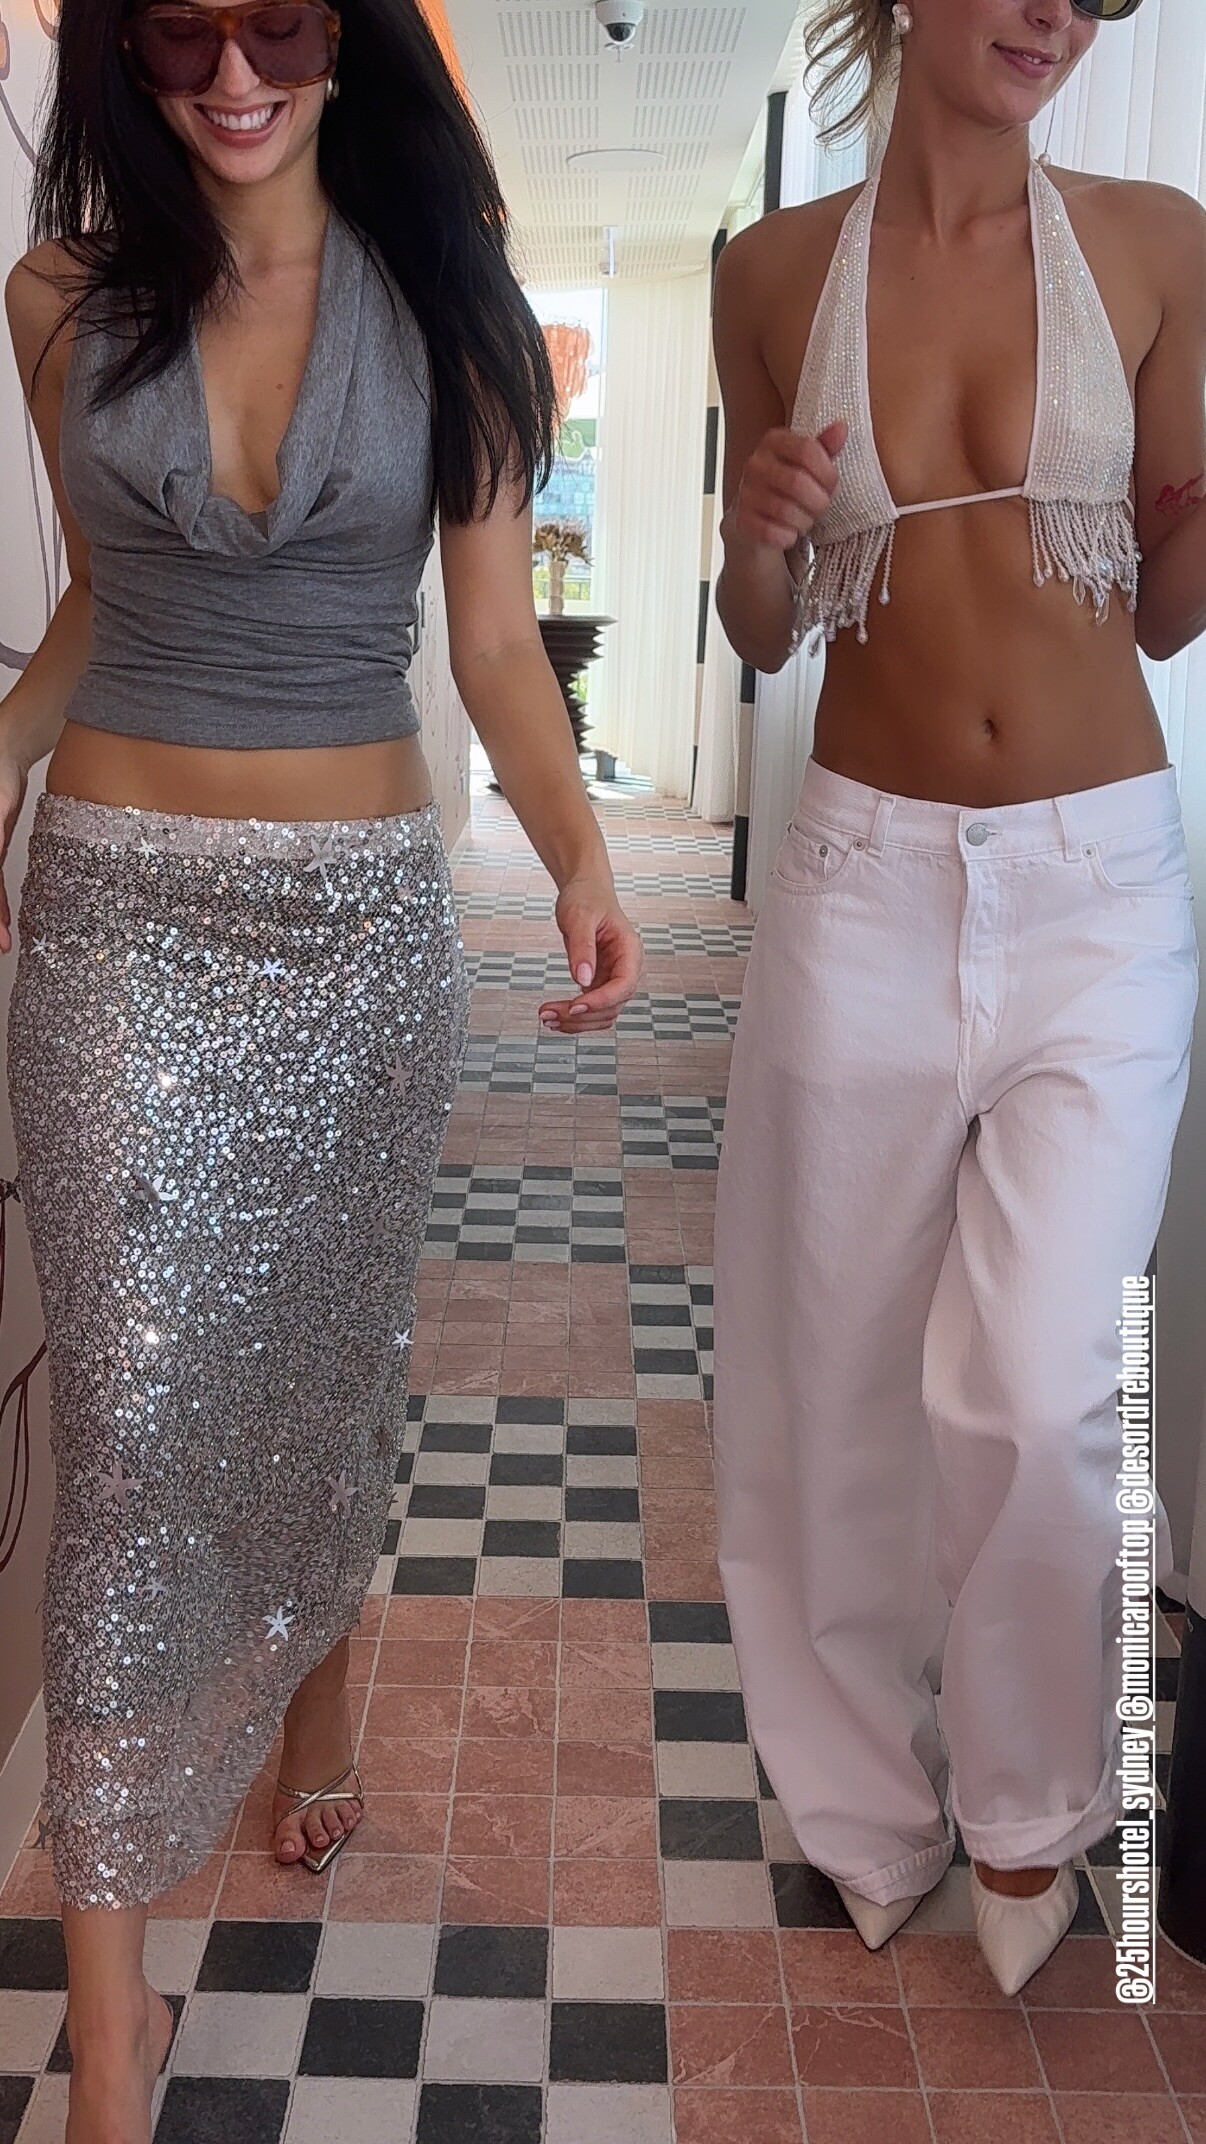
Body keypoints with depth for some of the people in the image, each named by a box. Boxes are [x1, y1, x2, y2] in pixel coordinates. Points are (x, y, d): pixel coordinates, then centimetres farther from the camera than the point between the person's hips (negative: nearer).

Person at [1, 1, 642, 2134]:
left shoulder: (449, 310, 2)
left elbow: (495, 641, 0)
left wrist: (578, 853, -16)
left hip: (362, 912, 1)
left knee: (332, 1359, 13)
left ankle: (316, 1687, 44)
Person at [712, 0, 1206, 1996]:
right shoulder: (777, 271, 6)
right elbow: (765, 636, 10)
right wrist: (759, 538, -12)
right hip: (868, 875, 1)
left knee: (1033, 1388, -8)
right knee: (841, 1374, 8)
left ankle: (1027, 1800, 23)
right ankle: (868, 1793, 33)